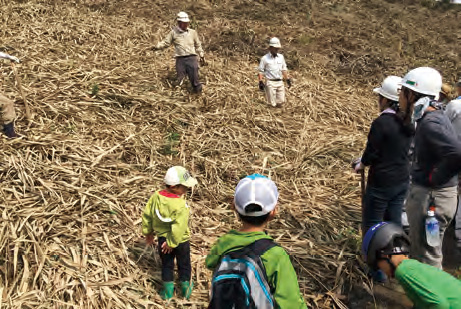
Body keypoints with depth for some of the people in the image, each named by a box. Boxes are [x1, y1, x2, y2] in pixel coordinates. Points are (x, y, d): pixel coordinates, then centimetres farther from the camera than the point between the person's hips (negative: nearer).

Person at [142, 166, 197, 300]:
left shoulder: (156, 196, -13)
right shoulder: (181, 206, -31)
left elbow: (147, 215, -3)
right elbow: (178, 228, -30)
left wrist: (148, 232, 11)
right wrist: (171, 243, -16)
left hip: (162, 237, 4)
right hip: (180, 240, -4)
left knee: (166, 264, 23)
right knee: (184, 265, 20)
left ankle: (168, 291, 34)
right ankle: (185, 288, 38)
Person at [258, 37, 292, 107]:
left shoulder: (281, 57, 11)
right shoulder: (265, 58, -4)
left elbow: (284, 69, 18)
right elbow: (261, 71, -3)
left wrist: (288, 79, 15)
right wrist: (261, 82, -12)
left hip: (280, 82, 5)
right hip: (270, 83, -5)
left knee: (281, 101, 6)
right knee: (272, 104, -4)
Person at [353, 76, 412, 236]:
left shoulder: (381, 123, -21)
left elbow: (371, 154, -17)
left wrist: (360, 165, 3)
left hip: (382, 182, -7)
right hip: (402, 180, 8)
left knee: (370, 224, 5)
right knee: (394, 221, 17)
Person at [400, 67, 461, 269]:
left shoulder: (431, 123, -24)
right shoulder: (428, 117, 7)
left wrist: (433, 178, -24)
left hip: (431, 198, -10)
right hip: (424, 192, 10)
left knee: (426, 256, 4)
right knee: (420, 250, 26)